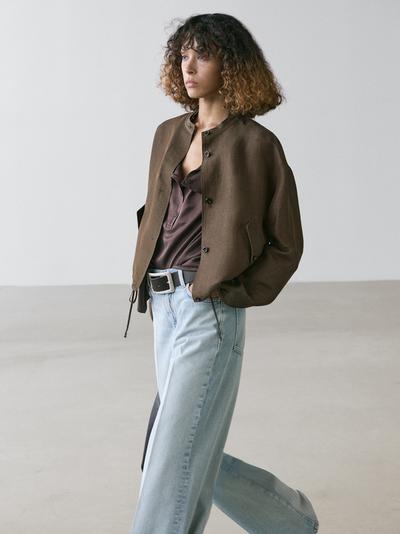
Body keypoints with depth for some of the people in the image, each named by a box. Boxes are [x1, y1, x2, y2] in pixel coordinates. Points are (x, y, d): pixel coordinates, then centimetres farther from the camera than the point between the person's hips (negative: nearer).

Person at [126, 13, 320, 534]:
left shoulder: (255, 144, -5)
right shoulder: (169, 135, 14)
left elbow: (286, 244, -2)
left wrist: (230, 292, -10)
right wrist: (146, 284, 11)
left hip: (209, 315, -7)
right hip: (164, 310, 7)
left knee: (174, 460, -7)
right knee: (198, 459, 14)